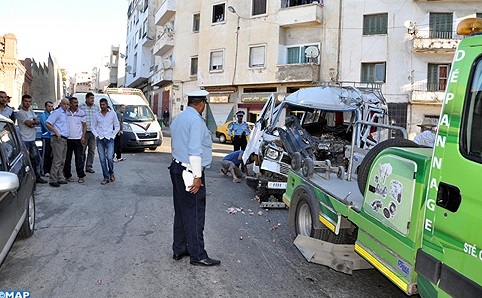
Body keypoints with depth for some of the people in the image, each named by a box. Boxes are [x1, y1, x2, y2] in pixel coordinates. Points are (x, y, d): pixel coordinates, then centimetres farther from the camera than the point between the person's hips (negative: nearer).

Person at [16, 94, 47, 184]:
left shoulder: (30, 110, 15)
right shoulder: (20, 113, -10)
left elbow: (37, 122, 8)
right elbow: (29, 124, -17)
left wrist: (32, 122, -12)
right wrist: (35, 121, 1)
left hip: (32, 139, 8)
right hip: (24, 140, -8)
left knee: (36, 158, 12)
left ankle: (37, 177, 21)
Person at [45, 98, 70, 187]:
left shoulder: (66, 113, 18)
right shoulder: (57, 112, -7)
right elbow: (47, 123, -14)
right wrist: (56, 132, -16)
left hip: (64, 139, 9)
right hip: (58, 139, -9)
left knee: (62, 161, 11)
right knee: (57, 160, -11)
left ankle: (58, 178, 18)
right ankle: (52, 180, -7)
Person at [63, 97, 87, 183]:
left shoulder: (81, 113, 3)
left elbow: (84, 125, 6)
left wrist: (83, 137, -4)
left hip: (78, 139, 0)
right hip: (67, 139, 0)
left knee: (79, 159, 0)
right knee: (67, 159, 7)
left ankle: (81, 176, 5)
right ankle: (67, 176, 17)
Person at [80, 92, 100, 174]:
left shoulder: (96, 107, 11)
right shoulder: (81, 107, -1)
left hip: (93, 132, 4)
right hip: (84, 132, -4)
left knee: (92, 150, 6)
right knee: (82, 150, 1)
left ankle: (89, 166, 14)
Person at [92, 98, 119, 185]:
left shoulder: (112, 114, 4)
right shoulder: (96, 115, 7)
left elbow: (117, 126, 8)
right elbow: (93, 126, 13)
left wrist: (112, 136, 0)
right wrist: (96, 135, -1)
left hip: (109, 139, -2)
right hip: (100, 139, 2)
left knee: (109, 158, -12)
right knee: (102, 159, 0)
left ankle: (111, 173, 15)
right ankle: (106, 178, 8)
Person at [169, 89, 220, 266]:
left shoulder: (177, 119, 15)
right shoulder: (196, 120, -15)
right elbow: (195, 150, -21)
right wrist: (197, 177, -19)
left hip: (176, 167, 10)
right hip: (190, 172, -10)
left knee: (180, 211, 15)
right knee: (194, 214, -3)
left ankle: (179, 249, 24)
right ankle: (197, 256, 4)